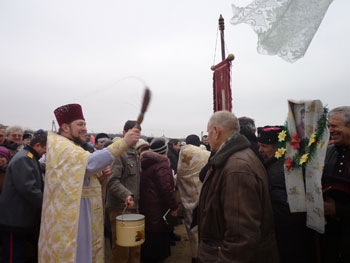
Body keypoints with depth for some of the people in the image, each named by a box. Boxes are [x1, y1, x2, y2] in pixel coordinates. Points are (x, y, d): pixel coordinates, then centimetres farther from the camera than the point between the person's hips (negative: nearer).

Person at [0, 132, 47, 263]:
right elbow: (28, 188, -28)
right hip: (15, 219, -10)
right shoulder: (23, 159, -18)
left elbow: (36, 185, 22)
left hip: (21, 218, 10)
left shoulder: (29, 158, 17)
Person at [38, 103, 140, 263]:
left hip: (80, 214, 10)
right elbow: (90, 162, -34)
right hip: (68, 216, -10)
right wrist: (124, 142, -38)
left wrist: (100, 175, -1)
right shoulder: (60, 146, -16)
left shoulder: (74, 148, 17)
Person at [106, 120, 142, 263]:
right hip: (120, 208, -8)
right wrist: (126, 194, -34)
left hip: (134, 206, 8)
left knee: (135, 248, 18)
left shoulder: (135, 153, 15)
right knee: (121, 249, 4)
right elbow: (112, 181, -22)